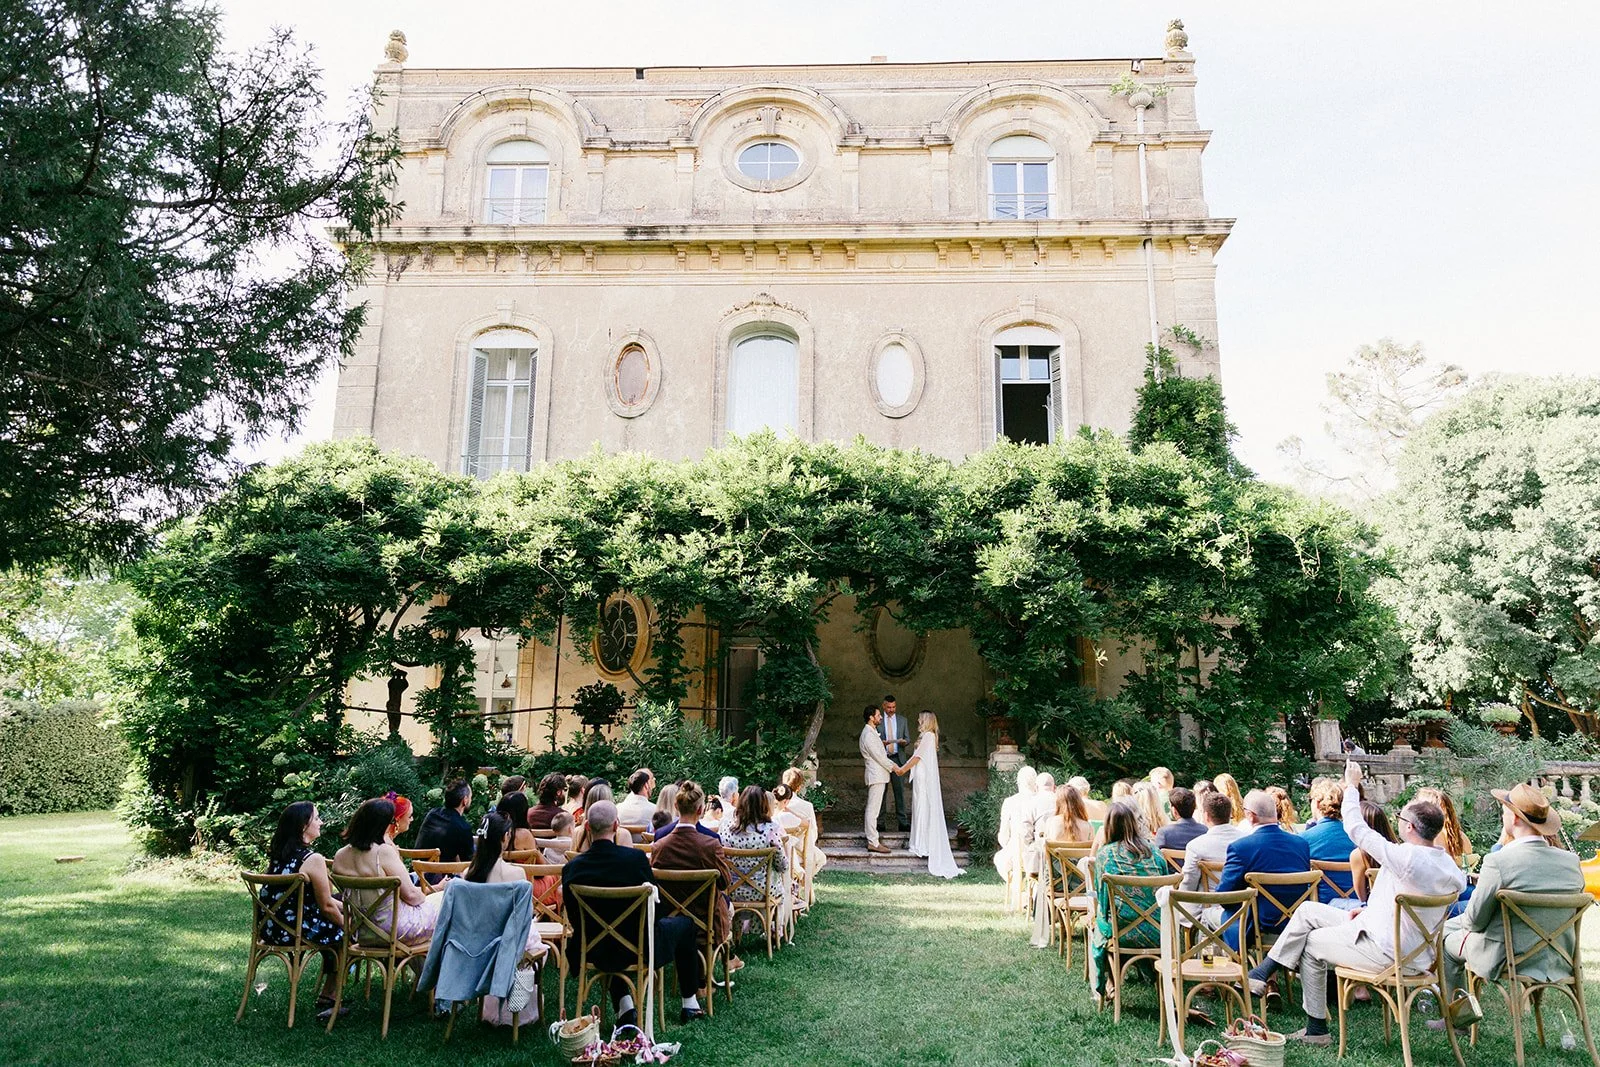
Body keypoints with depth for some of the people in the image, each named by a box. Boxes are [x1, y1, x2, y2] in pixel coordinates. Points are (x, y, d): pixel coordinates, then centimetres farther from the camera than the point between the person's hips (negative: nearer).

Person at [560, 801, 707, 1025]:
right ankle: (690, 1004, 32)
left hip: (598, 953, 2)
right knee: (685, 923, 24)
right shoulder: (636, 858, -22)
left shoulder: (572, 868, -15)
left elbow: (575, 920, -3)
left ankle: (624, 1006, 22)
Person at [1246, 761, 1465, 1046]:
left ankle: (1316, 1028, 21)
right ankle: (1263, 972, 11)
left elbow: (1356, 829, -19)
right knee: (1307, 910, 9)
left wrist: (1352, 786, -3)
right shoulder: (1447, 863, 0)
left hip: (1384, 952, -9)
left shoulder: (1406, 857, -27)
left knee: (1311, 944, 11)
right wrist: (1370, 911, 11)